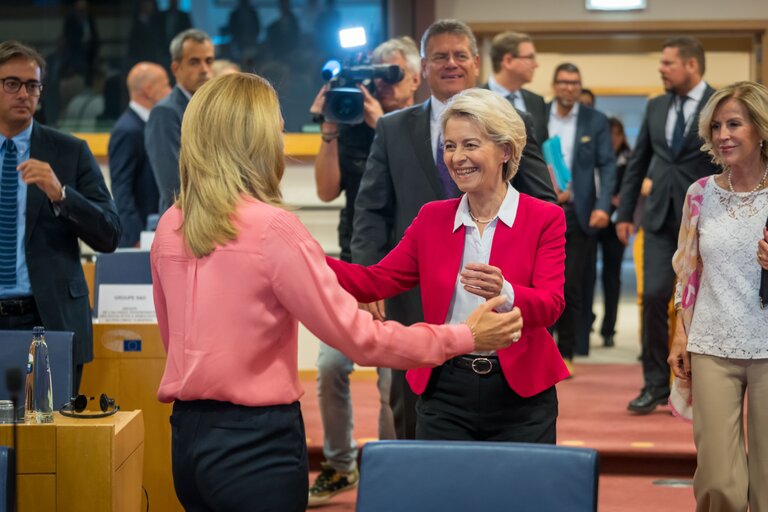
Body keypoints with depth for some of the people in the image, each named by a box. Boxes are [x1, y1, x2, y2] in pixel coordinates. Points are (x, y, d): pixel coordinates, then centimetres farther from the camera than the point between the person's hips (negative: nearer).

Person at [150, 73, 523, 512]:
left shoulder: (169, 227, 3)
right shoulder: (273, 228, -17)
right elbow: (358, 337, -15)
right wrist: (464, 337, -7)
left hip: (189, 435, 7)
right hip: (254, 440, -7)